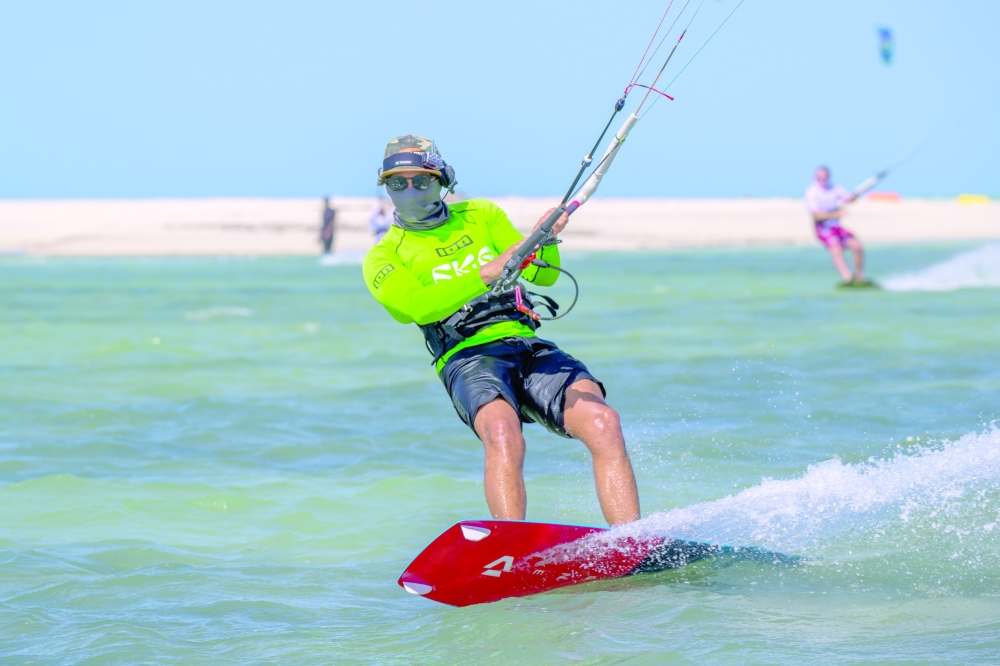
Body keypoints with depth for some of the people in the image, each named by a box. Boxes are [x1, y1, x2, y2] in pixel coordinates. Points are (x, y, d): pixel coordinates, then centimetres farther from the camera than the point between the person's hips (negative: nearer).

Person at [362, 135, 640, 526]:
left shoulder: (481, 216, 23)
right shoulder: (383, 259, 11)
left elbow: (544, 275, 20)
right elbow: (415, 306, -10)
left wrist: (544, 240, -3)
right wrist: (487, 274, -20)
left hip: (527, 347, 4)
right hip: (467, 359, -3)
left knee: (602, 421, -24)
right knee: (503, 433, -37)